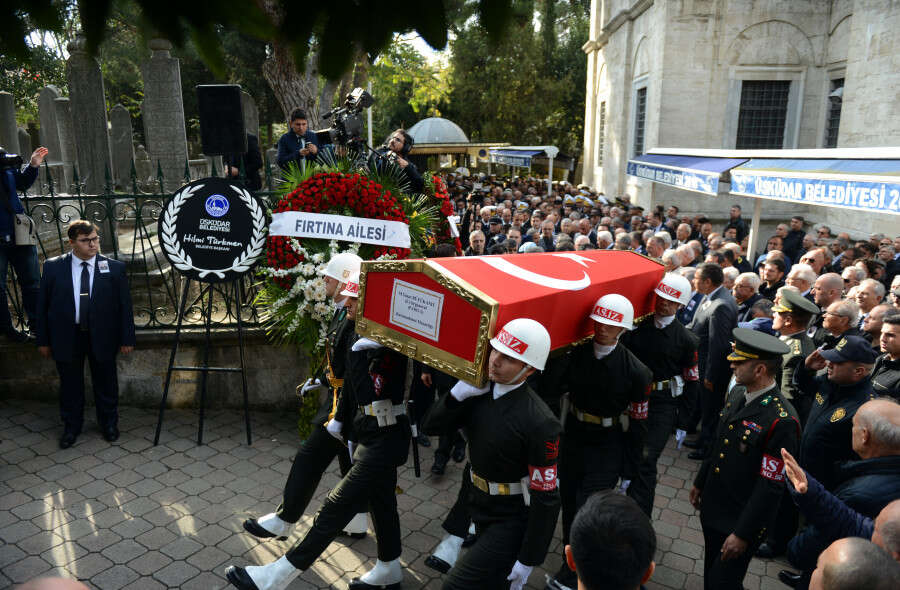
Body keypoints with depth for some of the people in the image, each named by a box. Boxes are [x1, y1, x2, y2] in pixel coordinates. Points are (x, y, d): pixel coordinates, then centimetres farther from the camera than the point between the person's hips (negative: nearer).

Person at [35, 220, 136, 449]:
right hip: (67, 337, 1)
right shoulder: (53, 267, -1)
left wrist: (127, 338, -3)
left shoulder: (114, 268, -4)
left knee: (105, 383, 13)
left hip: (102, 336, 0)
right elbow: (43, 305, 3)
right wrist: (43, 340, 2)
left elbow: (125, 305, -1)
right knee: (70, 385, 13)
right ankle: (71, 427, 32)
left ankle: (109, 424, 33)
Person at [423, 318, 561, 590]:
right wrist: (458, 392, -22)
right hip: (480, 507, 7)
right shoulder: (480, 391, -8)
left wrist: (528, 559, -17)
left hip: (512, 520, -7)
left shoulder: (540, 423, -28)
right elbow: (432, 425, -4)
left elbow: (546, 498, -23)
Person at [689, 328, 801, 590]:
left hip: (742, 518, -7)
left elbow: (771, 486, -23)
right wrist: (700, 483, 21)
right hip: (712, 508, 7)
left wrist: (743, 534, -19)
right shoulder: (736, 394, -1)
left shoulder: (781, 420, -27)